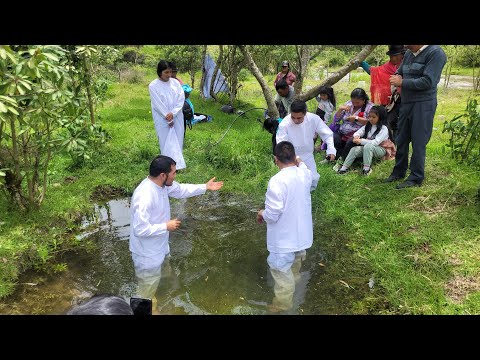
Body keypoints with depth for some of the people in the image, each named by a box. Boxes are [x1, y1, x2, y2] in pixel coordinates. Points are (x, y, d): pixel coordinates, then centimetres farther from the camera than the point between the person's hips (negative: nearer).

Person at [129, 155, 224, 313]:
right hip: (147, 252, -10)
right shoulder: (145, 197, -36)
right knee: (149, 284, 12)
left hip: (159, 246, 10)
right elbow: (140, 229, -33)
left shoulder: (162, 184, -8)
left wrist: (205, 187, 9)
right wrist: (166, 226, -25)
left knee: (156, 277, 31)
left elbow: (181, 190, 11)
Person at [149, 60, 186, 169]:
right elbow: (158, 104, -10)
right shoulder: (153, 86, -8)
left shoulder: (175, 82, 3)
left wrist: (173, 113, -16)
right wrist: (168, 118, -13)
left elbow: (181, 99, -3)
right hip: (163, 120, -3)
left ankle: (177, 163, 20)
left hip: (177, 118, 3)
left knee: (177, 141, 7)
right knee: (166, 143, 1)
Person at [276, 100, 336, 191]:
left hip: (307, 155, 2)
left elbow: (327, 134, -9)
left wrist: (331, 150, -24)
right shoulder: (284, 124, -25)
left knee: (313, 181, -3)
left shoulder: (313, 119, -19)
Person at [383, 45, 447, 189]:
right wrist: (397, 77, -4)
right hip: (406, 103, 8)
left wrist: (402, 82, -14)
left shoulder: (435, 53, -12)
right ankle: (399, 172, 25)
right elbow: (399, 72, 21)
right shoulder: (408, 53, 10)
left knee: (418, 143, -3)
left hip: (423, 105, -7)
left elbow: (428, 82, -19)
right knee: (401, 140, 13)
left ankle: (416, 178, 6)